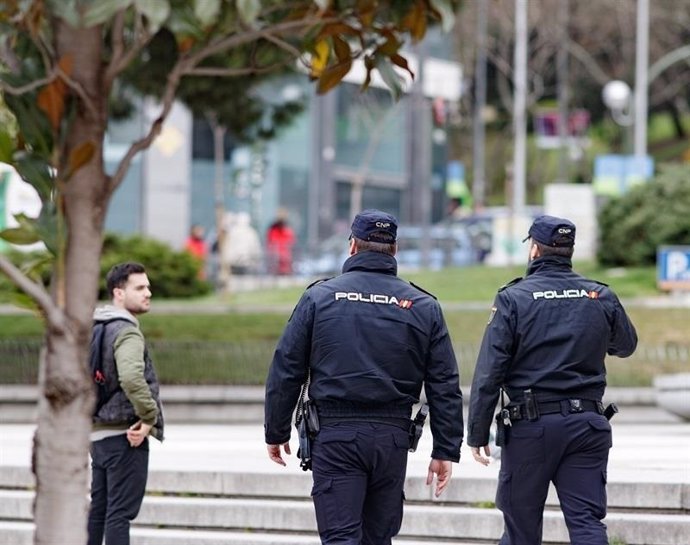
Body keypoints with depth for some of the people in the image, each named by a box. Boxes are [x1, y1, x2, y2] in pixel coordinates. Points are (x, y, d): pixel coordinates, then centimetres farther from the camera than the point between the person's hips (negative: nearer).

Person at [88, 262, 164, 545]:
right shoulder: (127, 332, -15)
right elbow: (131, 378, -32)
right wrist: (149, 417, -21)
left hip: (99, 433, 9)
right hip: (124, 435, -9)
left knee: (98, 511, 14)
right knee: (120, 512, -8)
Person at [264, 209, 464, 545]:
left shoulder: (319, 297, 0)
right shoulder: (423, 306, 6)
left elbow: (285, 372, 1)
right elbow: (445, 386, 5)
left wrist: (276, 433, 11)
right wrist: (445, 451, 9)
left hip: (334, 435, -3)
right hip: (393, 438, 3)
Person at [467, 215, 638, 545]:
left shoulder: (513, 298, -6)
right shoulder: (601, 297, 4)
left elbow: (489, 372, -9)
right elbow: (626, 345, 23)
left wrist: (477, 433, -4)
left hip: (530, 427, -2)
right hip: (587, 424, 2)